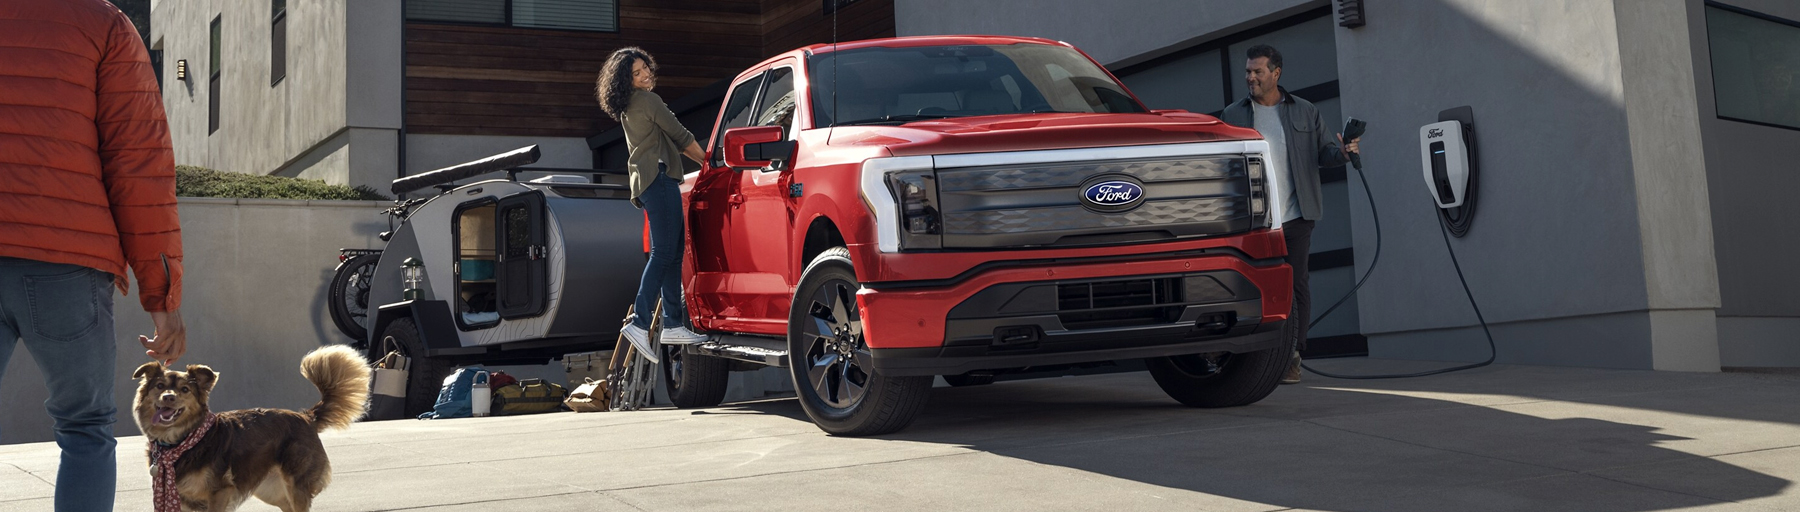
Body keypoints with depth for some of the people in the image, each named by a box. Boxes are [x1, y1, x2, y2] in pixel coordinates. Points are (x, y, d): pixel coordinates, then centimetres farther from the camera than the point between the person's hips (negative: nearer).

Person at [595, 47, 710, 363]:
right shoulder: (648, 100, -6)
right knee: (663, 253, -15)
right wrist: (706, 159, 11)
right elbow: (680, 135, -2)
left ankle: (673, 325, 4)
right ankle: (639, 323, -23)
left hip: (647, 182, 10)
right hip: (659, 176, -10)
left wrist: (696, 157, 27)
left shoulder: (629, 109, 23)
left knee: (672, 254, 8)